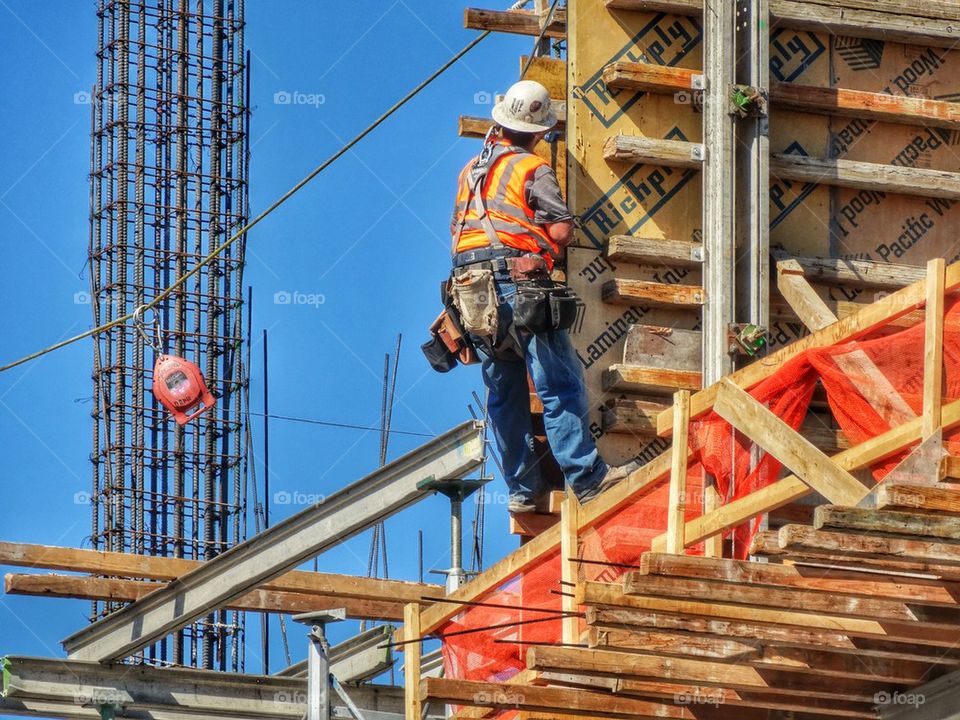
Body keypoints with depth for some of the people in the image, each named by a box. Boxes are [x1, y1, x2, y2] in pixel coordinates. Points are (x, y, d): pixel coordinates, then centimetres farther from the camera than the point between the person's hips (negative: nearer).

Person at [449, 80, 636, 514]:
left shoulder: (471, 171, 20)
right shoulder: (532, 169, -2)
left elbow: (457, 231, 25)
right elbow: (563, 230, -9)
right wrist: (544, 250, 10)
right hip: (519, 286, -7)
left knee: (504, 394, 9)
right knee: (560, 384, -9)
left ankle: (523, 489, 7)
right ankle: (586, 477, -16)